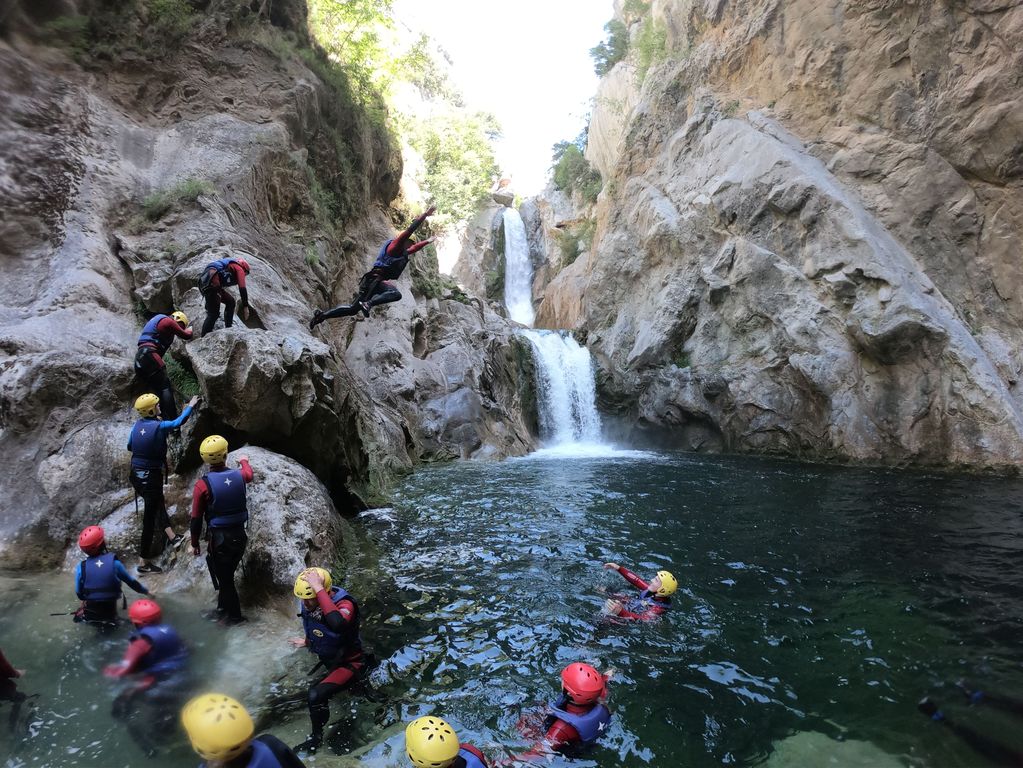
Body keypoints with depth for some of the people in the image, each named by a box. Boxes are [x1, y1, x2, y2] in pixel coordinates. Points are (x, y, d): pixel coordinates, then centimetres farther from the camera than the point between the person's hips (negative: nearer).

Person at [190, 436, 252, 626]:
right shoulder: (239, 475, -6)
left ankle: (235, 615, 23)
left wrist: (195, 543, 6)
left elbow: (196, 519, -8)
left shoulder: (202, 484, -16)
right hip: (239, 535, 4)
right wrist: (244, 461, 44)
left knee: (224, 578, 11)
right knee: (227, 574, 21)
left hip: (219, 539, -4)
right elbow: (249, 474, 23)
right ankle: (222, 610, 36)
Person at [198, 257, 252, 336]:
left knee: (230, 301, 20)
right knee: (213, 314, -7)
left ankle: (228, 329, 18)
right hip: (211, 283, -9)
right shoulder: (239, 269, 13)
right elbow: (242, 288, -2)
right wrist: (245, 306, -1)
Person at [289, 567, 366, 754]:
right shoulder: (307, 605, -13)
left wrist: (319, 589, -56)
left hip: (348, 664, -8)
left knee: (316, 695, -23)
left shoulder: (345, 604, -35)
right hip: (327, 660, 8)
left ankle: (317, 737, 5)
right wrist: (307, 642, 27)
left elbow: (337, 624, -61)